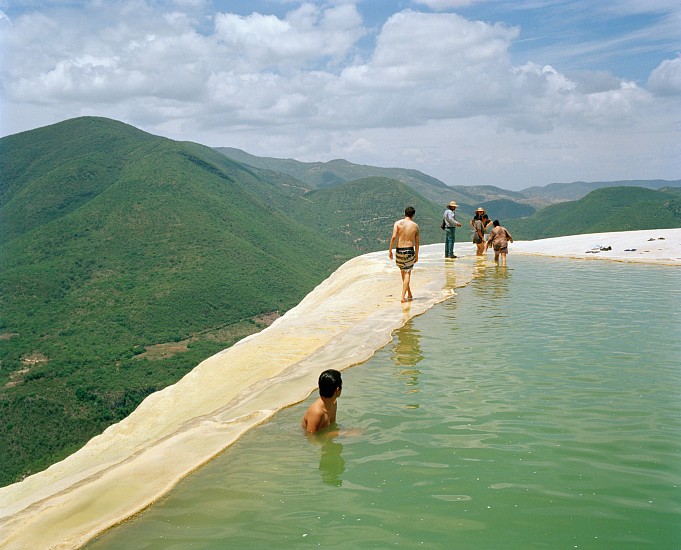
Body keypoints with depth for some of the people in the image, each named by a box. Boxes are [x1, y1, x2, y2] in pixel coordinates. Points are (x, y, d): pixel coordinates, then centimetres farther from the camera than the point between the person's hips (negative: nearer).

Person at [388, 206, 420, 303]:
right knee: (407, 274, 4)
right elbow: (417, 241, 6)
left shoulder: (398, 223, -2)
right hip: (410, 250, -1)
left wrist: (390, 250, -6)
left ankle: (409, 295, 27)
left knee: (403, 272, 17)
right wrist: (416, 254, 15)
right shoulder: (415, 225, 2)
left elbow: (394, 237, -13)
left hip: (399, 250, 1)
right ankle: (403, 297, -6)